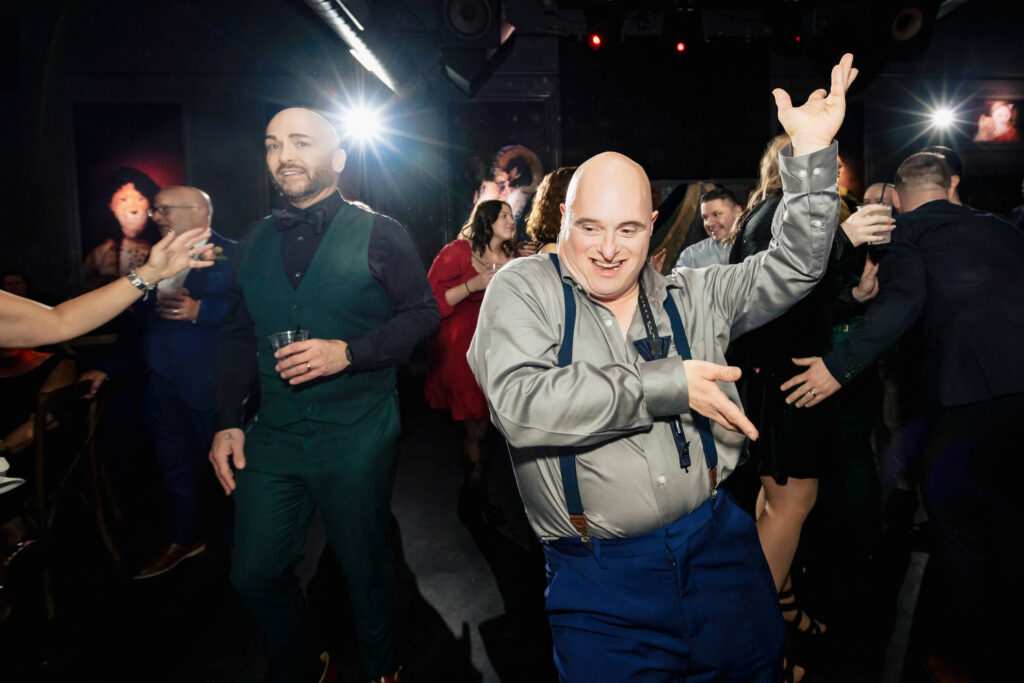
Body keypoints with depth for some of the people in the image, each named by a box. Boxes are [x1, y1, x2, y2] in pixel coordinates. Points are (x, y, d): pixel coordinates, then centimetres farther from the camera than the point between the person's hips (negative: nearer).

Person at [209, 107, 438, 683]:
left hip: (358, 435, -4)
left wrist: (349, 351, -18)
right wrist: (227, 422, 6)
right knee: (255, 572, 10)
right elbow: (238, 337, 13)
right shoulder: (257, 243, 10)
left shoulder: (378, 234, -3)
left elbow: (424, 314, -6)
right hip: (274, 435, 4)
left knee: (366, 566, 11)